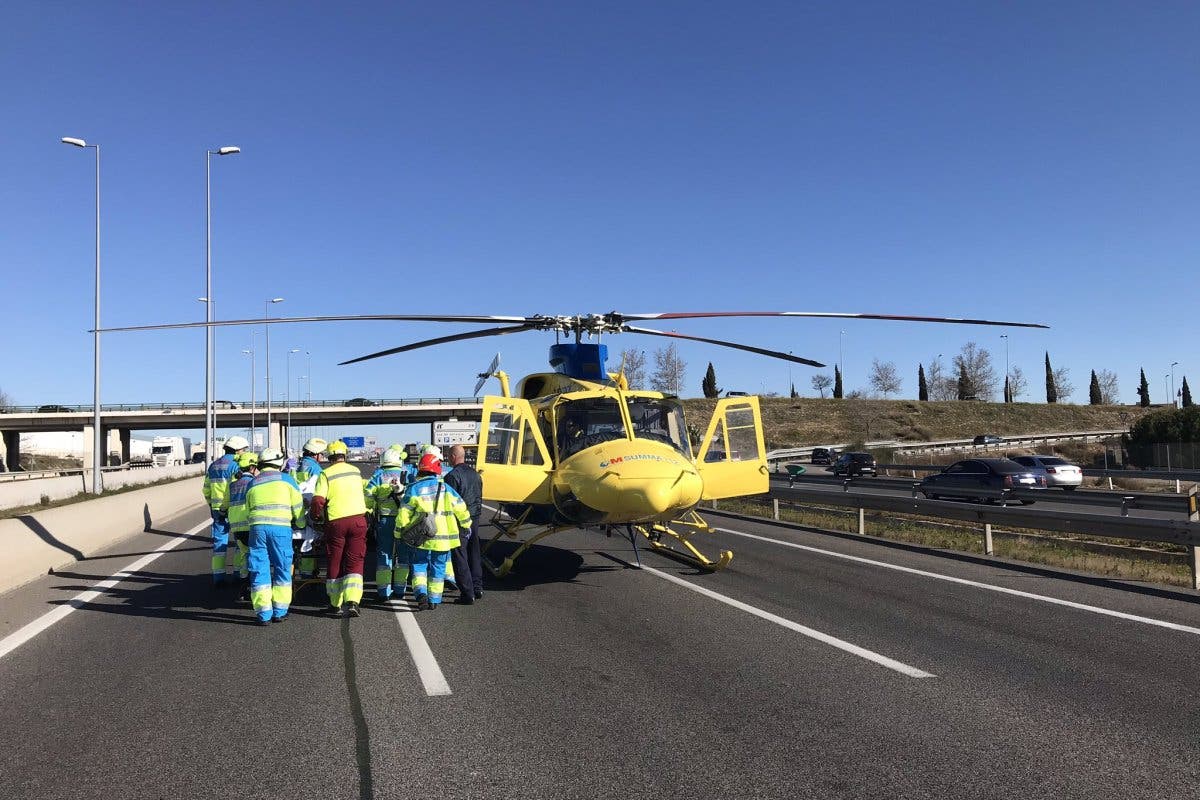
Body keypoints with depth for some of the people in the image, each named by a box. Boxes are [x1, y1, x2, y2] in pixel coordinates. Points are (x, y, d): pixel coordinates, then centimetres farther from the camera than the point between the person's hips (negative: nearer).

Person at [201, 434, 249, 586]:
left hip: (217, 509, 6)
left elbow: (206, 490, 18)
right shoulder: (235, 465, -12)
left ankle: (218, 577, 8)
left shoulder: (213, 466, 13)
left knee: (219, 542, 9)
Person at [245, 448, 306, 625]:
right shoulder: (286, 479, 10)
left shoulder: (252, 484, 19)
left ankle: (264, 615, 6)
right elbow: (297, 506, 9)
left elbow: (249, 510, 20)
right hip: (281, 528, -2)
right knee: (282, 570, 9)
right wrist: (301, 524, 25)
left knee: (260, 571, 6)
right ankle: (279, 612, 12)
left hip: (257, 528, 2)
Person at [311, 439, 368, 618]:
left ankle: (336, 605, 20)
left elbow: (318, 500, -10)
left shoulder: (326, 474, -3)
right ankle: (352, 602, -14)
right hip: (358, 519, 2)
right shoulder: (356, 471, 11)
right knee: (354, 563, 3)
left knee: (335, 564, 11)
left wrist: (317, 517, 7)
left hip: (336, 522, -2)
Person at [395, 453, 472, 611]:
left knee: (419, 566, 11)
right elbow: (461, 510, 4)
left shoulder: (414, 490, -4)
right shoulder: (446, 489, 0)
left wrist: (399, 532, 8)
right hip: (443, 537, 1)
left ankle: (421, 593, -9)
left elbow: (403, 515, -4)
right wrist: (466, 525, 20)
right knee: (438, 568, 13)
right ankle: (434, 601, 17)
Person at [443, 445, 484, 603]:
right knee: (474, 553, 18)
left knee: (460, 557, -2)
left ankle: (467, 594, -2)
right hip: (474, 519, 8)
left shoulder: (452, 475, -14)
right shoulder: (475, 474, 11)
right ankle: (477, 588, 23)